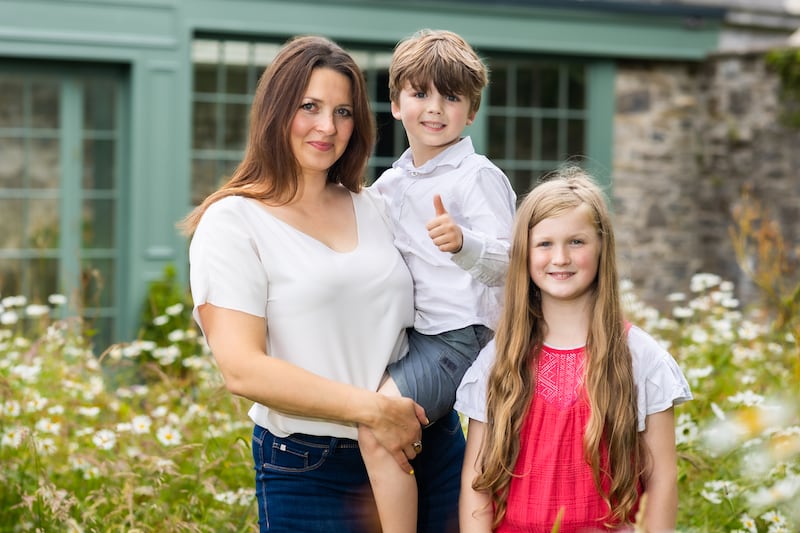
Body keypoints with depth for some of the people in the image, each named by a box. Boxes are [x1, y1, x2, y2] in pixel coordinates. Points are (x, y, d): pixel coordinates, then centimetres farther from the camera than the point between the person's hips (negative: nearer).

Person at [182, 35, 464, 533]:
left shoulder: (374, 210, 11)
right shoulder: (232, 222, -6)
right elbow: (242, 369, -16)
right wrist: (372, 409, -18)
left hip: (427, 453, 5)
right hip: (310, 471, -5)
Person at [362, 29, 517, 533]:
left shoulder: (478, 177, -9)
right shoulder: (390, 184, 13)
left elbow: (508, 263, -18)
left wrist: (462, 242, -37)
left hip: (459, 336, -9)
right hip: (406, 335, 9)